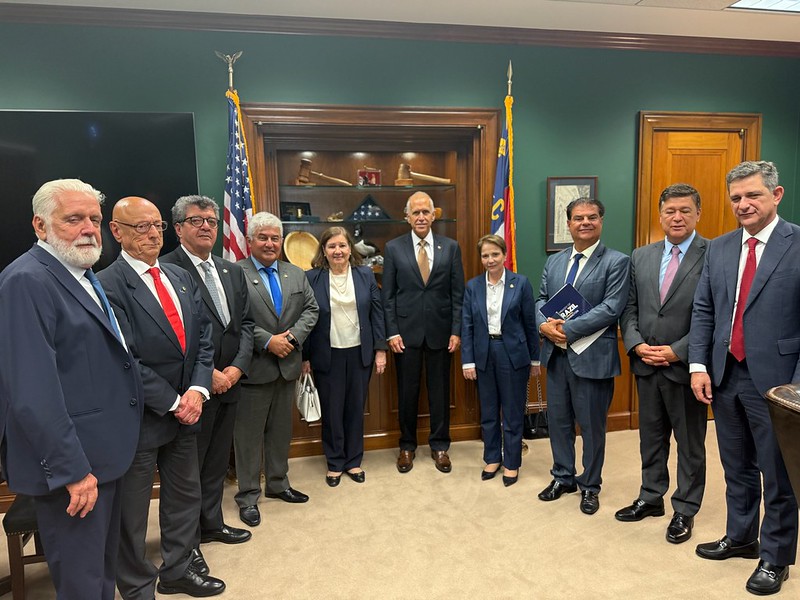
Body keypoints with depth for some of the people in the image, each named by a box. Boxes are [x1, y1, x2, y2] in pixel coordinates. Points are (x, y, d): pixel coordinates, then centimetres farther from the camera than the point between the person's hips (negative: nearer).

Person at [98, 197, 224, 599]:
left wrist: (197, 390, -8)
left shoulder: (181, 278, 8)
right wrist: (172, 403, -15)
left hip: (185, 410, 7)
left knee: (185, 496, 20)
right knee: (132, 514, 11)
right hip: (139, 416, -6)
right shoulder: (107, 285, -14)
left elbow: (203, 337, 5)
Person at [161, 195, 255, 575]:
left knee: (217, 460, 20)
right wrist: (206, 374, -17)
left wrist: (237, 367, -5)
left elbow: (245, 323, 9)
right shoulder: (166, 269, -12)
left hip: (229, 383, 7)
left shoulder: (232, 272, 11)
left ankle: (211, 523, 38)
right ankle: (187, 540, 26)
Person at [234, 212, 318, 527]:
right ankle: (248, 495, 21)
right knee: (249, 435, 7)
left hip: (287, 365, 6)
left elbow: (311, 308, 6)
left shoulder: (296, 274, 9)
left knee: (281, 430, 18)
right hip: (253, 367, -6)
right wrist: (267, 341, -19)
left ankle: (278, 484, 35)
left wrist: (293, 335, -9)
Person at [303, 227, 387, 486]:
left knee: (356, 408, 12)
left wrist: (380, 349, -1)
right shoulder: (312, 278, -4)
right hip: (327, 355, -1)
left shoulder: (365, 275, 2)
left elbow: (377, 312, 3)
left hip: (360, 353, 2)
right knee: (331, 410, 8)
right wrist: (305, 356, -3)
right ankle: (335, 463, 26)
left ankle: (354, 461, 28)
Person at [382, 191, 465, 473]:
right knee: (407, 390, 9)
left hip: (440, 330, 1)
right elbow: (388, 295, 0)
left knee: (440, 389, 10)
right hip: (406, 330, 0)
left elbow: (458, 293, 2)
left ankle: (439, 445, 28)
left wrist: (456, 331, -3)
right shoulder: (393, 248, 0)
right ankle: (407, 445, 28)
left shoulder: (451, 247, 2)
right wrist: (392, 332, -6)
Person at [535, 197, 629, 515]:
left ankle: (590, 485, 30)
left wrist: (568, 329, -20)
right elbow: (541, 300, 10)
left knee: (592, 425, 10)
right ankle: (563, 477, 36)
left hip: (592, 357, -5)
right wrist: (545, 324, -12)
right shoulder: (553, 261, 11)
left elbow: (611, 308, -16)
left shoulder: (616, 262, -7)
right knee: (558, 420, 16)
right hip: (556, 354, 5)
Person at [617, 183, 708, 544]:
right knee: (651, 437, 18)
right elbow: (629, 308, 7)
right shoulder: (640, 257, 7)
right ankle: (651, 498, 35)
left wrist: (677, 351, -17)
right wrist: (637, 345, -7)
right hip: (646, 366, 5)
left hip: (685, 366, -4)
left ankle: (685, 510, 28)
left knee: (690, 443, 12)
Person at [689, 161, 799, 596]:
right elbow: (703, 311, 8)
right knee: (737, 468, 19)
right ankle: (740, 538, 38)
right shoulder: (718, 248, 7)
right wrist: (699, 366, 0)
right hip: (725, 376, 5)